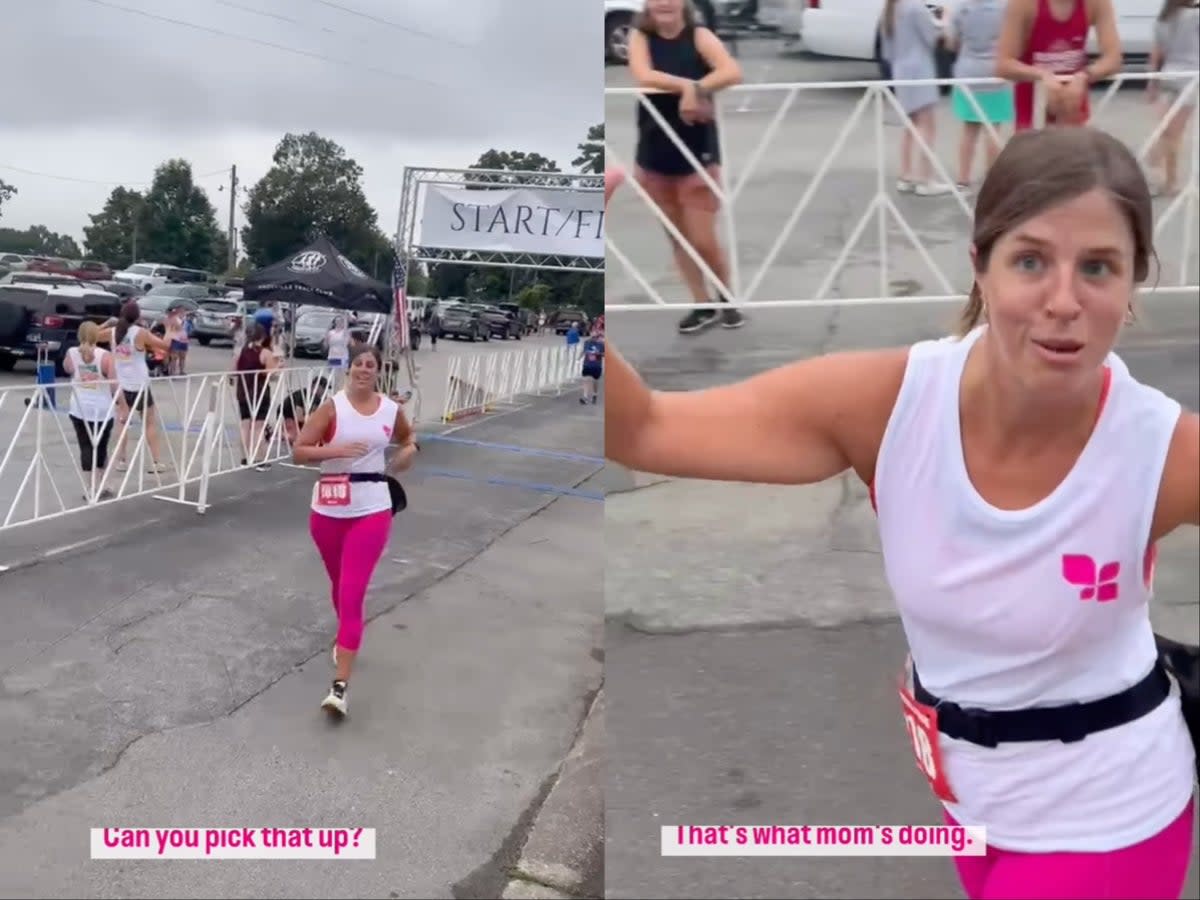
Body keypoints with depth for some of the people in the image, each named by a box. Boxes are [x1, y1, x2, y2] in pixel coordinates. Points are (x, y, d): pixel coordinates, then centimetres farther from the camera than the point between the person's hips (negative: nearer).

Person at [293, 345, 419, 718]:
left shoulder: (392, 411, 0)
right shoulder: (332, 407, -7)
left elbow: (408, 439, 22)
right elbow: (299, 451, -10)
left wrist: (407, 453, 0)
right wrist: (338, 450, -24)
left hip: (372, 511, -1)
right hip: (328, 510, 1)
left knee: (352, 595, -10)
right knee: (340, 584, 21)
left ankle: (340, 687, -11)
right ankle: (345, 638, 52)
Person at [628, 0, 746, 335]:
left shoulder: (699, 36, -6)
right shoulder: (640, 36, 0)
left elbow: (733, 72, -23)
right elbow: (644, 77, -21)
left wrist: (696, 89, -33)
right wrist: (686, 86, -28)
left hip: (698, 154, -3)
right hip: (654, 156, 3)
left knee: (703, 240, -2)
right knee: (677, 238, 12)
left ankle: (728, 299, 24)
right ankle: (703, 306, 26)